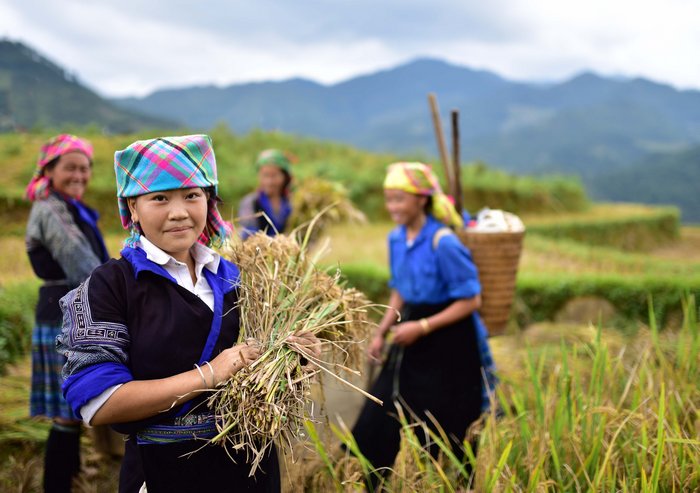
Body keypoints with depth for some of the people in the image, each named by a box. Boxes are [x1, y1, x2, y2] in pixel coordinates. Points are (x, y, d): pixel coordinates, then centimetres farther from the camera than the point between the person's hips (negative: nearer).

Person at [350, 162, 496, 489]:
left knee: (449, 428, 8)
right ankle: (369, 486, 25)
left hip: (449, 346, -7)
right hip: (412, 343, 7)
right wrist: (382, 332, 5)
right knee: (376, 419, 8)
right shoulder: (396, 239, 1)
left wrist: (422, 327, -21)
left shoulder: (443, 242, -21)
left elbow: (471, 300, -19)